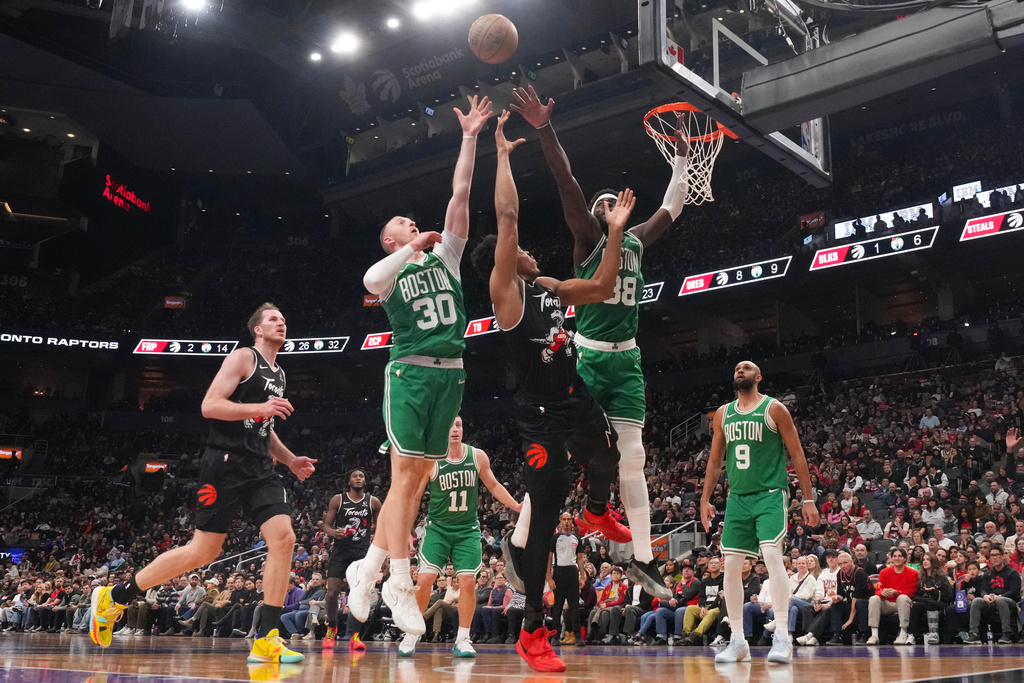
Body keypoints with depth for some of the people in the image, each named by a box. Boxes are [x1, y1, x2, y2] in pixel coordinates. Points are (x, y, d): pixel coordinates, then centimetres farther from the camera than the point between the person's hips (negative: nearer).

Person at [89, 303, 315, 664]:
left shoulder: (278, 374, 22)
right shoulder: (243, 357, -4)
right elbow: (209, 406, -14)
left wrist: (290, 460, 20)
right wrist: (259, 408, -22)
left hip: (260, 468, 7)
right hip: (226, 462, -7)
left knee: (283, 538, -12)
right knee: (203, 551, -3)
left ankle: (266, 639, -11)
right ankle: (112, 597, 14)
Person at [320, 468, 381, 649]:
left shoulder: (373, 502, 3)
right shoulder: (338, 499, 1)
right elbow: (326, 525, 3)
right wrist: (332, 532, -21)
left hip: (362, 551, 0)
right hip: (340, 549, 0)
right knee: (332, 592, -5)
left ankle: (353, 635, -1)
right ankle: (331, 628, 19)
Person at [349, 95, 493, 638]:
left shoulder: (445, 255, 17)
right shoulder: (389, 270, 7)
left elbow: (460, 193, 10)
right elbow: (370, 282, -20)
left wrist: (469, 138, 6)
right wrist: (413, 247, -18)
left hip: (450, 374, 5)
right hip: (410, 373, -5)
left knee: (417, 481, 7)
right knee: (404, 479, -9)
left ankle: (367, 569, 18)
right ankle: (400, 588, -4)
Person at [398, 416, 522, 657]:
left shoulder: (478, 456, -4)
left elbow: (494, 486, 10)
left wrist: (517, 507, 2)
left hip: (468, 529, 2)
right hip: (437, 528, -2)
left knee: (467, 581, -6)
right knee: (425, 578, -10)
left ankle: (462, 640, 6)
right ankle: (410, 636, 6)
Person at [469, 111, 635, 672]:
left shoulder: (549, 287, 14)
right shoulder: (505, 291, -8)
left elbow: (603, 287, 20)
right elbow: (507, 217, -17)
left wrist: (615, 232, 14)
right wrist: (503, 155, -12)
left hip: (576, 400, 7)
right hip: (539, 415, -6)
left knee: (607, 462, 16)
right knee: (542, 511, -7)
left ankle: (597, 514, 53)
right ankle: (533, 631, 3)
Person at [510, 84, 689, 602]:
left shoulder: (636, 242, 15)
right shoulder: (588, 238, -1)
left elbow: (672, 207, 28)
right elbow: (567, 185, -15)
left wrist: (682, 157, 27)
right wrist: (544, 130, -26)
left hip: (626, 360, 6)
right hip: (586, 356, -5)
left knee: (632, 459, 6)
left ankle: (642, 559, 12)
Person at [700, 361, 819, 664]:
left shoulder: (774, 409, -2)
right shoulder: (723, 413, 12)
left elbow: (797, 454, -2)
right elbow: (715, 459, 17)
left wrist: (808, 499, -6)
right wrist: (705, 499, 13)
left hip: (770, 495, -5)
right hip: (737, 498, 5)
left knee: (772, 554, -22)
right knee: (731, 565, 1)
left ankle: (782, 636, -19)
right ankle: (737, 641, 10)